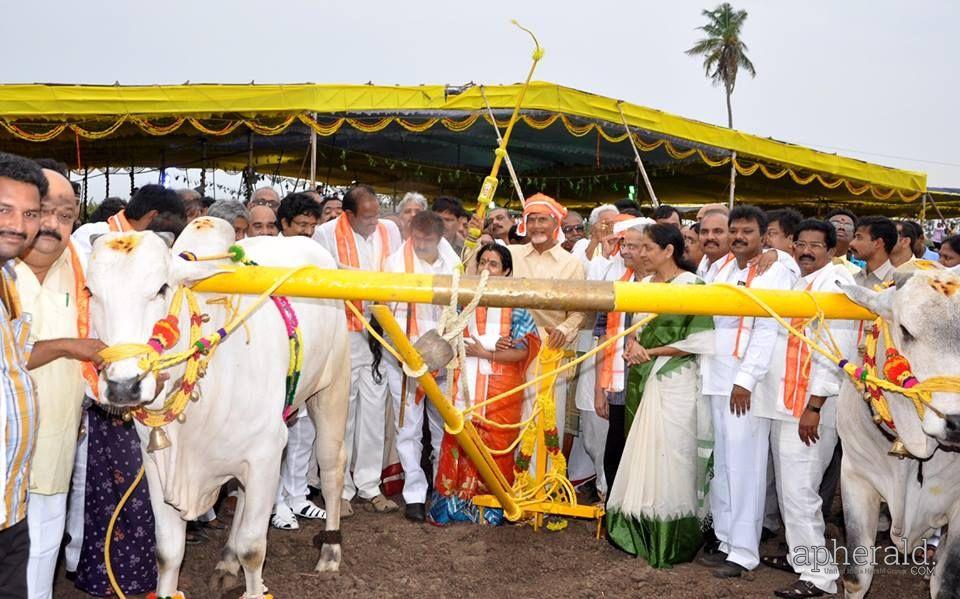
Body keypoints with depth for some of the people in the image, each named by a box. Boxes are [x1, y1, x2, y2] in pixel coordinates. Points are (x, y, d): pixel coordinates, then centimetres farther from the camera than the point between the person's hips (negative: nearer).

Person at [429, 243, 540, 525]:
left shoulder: (515, 306, 3)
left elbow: (522, 351, -5)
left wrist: (484, 353, -13)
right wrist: (493, 343, -11)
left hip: (501, 389, -1)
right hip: (466, 385, 2)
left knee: (496, 447, 1)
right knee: (459, 443, -1)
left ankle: (493, 507, 11)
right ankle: (454, 503, 8)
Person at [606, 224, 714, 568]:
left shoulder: (692, 286, -9)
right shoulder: (645, 283, 11)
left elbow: (699, 340, -14)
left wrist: (651, 352, -11)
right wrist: (633, 345, -4)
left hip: (674, 380, -6)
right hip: (643, 379, 6)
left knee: (668, 456, -2)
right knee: (642, 453, 10)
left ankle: (671, 540, 11)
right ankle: (640, 532, 22)